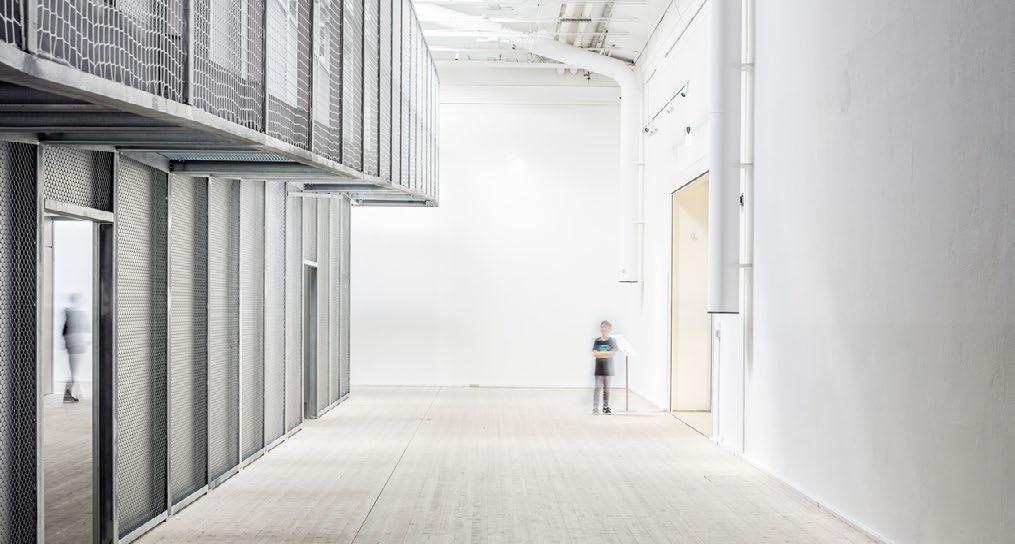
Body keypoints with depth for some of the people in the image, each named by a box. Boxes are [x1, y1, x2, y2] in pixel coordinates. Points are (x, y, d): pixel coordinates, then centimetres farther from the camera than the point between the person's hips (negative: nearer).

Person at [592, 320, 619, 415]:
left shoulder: (612, 341, 3)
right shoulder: (597, 341, 5)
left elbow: (613, 352, -10)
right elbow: (594, 354, -6)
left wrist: (600, 353, -11)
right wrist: (606, 353, -12)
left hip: (608, 368, 0)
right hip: (599, 368, 0)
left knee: (607, 388, 6)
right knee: (598, 387, -6)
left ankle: (606, 407, 12)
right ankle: (595, 407, -9)